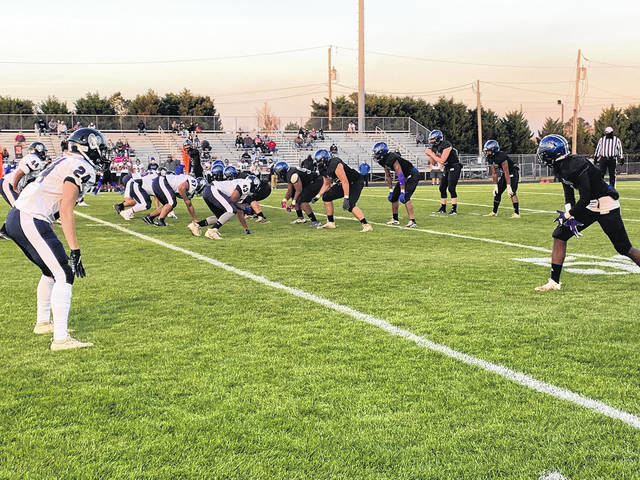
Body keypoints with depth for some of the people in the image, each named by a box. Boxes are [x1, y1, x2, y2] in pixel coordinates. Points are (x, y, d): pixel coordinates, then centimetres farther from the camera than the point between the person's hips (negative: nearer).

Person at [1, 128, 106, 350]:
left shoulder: (66, 162, 19)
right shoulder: (81, 168, -10)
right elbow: (66, 210, -18)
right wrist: (75, 250, -19)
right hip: (30, 221, -10)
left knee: (51, 271, 25)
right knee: (64, 275, -9)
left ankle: (43, 323, 39)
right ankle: (61, 338, -13)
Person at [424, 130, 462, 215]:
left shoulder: (446, 146, -24)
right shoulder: (434, 147, 2)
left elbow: (442, 160, -28)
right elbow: (434, 162, 10)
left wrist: (431, 153, -24)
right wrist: (429, 154, -6)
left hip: (454, 167, -9)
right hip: (446, 168, 9)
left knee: (451, 188, -13)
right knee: (442, 188, 9)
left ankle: (454, 209, -8)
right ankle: (443, 208, 18)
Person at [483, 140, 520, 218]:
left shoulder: (501, 157, -31)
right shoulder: (490, 159, -5)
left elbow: (507, 172, -29)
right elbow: (494, 173, 4)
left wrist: (508, 186, -28)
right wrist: (495, 185, 3)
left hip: (513, 174, -9)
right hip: (504, 174, 9)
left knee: (512, 193, -20)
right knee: (497, 192, 9)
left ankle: (517, 213, -18)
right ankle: (494, 212, 23)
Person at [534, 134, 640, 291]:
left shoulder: (576, 165, -28)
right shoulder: (561, 167, 0)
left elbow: (585, 198, -25)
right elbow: (569, 195, 11)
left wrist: (568, 215, -13)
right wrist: (570, 215, -2)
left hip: (606, 206, -9)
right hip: (589, 206, 9)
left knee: (623, 248, -1)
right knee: (559, 236, 1)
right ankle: (554, 282, 6)